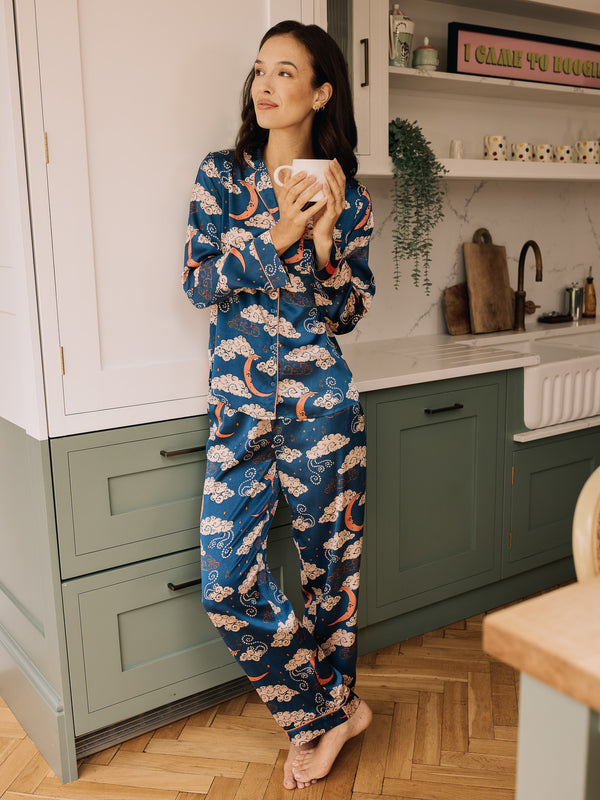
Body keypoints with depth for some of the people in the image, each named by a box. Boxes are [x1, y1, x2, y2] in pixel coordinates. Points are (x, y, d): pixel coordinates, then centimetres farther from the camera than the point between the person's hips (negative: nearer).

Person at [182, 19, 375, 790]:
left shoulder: (347, 198, 4)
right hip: (238, 406, 2)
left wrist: (324, 244, -13)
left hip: (319, 402, -1)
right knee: (225, 586, -2)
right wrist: (275, 237, -16)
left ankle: (314, 715, 35)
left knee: (330, 564, 9)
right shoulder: (221, 174, 6)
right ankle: (335, 707, 19)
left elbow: (347, 314, 3)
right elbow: (197, 280, -4)